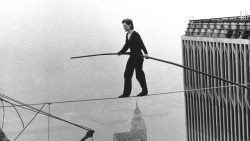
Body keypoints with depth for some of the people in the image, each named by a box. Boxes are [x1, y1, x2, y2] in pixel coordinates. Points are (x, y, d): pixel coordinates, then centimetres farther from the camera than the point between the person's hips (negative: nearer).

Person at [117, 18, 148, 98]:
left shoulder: (135, 35, -15)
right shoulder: (127, 35, 9)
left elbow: (141, 44, -24)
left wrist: (145, 53, -36)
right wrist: (121, 52, 12)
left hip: (138, 57, -8)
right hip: (132, 57, 8)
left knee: (139, 74, -1)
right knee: (127, 74, 3)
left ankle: (144, 91, 16)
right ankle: (126, 93, 6)